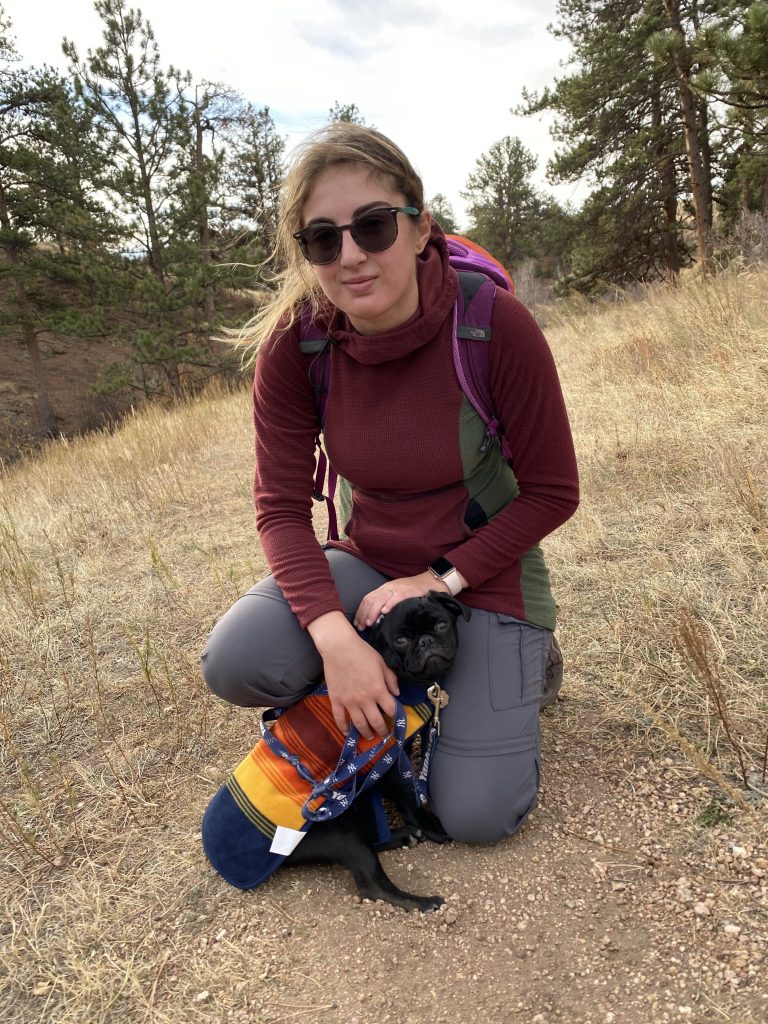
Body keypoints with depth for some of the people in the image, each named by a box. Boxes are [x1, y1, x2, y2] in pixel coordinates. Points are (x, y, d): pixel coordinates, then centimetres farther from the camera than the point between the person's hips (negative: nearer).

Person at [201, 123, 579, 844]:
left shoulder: (495, 324, -23)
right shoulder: (292, 344, -16)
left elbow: (552, 492, -15)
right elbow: (281, 505, -15)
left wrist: (444, 578, -20)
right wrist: (335, 637, -29)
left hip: (484, 564, -2)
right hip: (368, 561, 3)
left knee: (477, 816, -6)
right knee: (236, 663, -24)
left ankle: (520, 656, 22)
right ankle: (399, 670, 7)